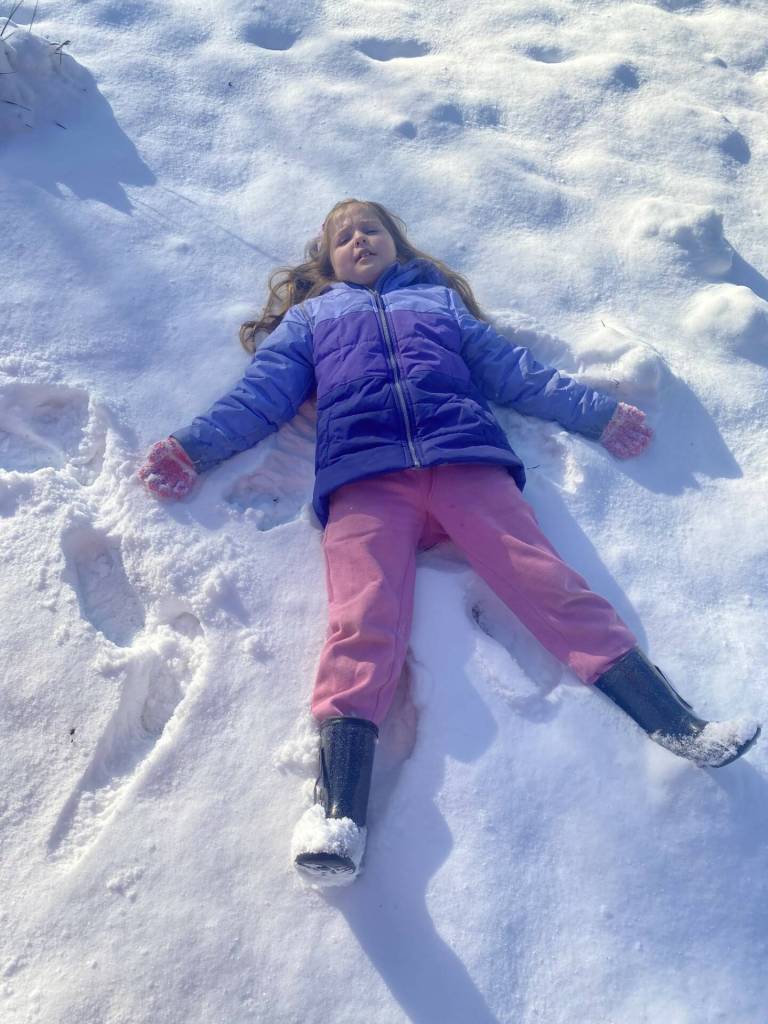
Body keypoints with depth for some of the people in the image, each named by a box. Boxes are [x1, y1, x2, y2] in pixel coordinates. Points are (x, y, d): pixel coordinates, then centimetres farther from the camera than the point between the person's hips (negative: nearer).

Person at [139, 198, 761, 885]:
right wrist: (193, 448, 6)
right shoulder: (311, 316, 34)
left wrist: (596, 413, 19)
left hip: (467, 459, 2)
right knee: (363, 620, -23)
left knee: (548, 582, -16)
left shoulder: (438, 297, 35)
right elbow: (261, 394, 22)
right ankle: (337, 813, -34)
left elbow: (513, 370, 28)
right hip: (363, 478, -1)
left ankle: (675, 723, -22)